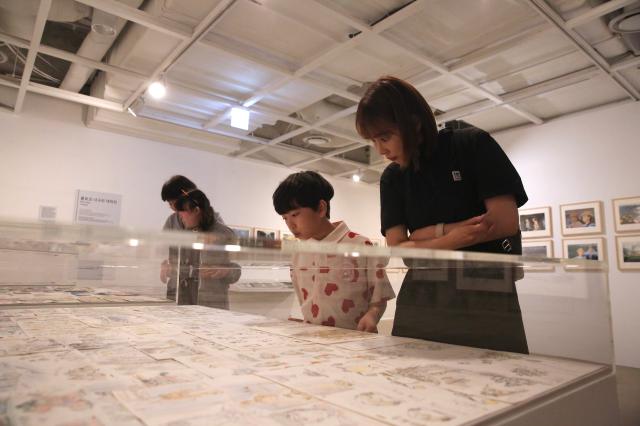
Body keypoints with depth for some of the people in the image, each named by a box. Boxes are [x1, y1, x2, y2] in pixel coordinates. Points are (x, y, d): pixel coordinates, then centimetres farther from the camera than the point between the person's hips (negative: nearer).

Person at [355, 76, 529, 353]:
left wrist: (425, 240, -6)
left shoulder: (472, 145, -3)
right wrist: (447, 230, -14)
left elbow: (506, 221, -9)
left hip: (487, 292, -2)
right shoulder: (392, 178, 7)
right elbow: (396, 249, 1)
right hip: (421, 296, 3)